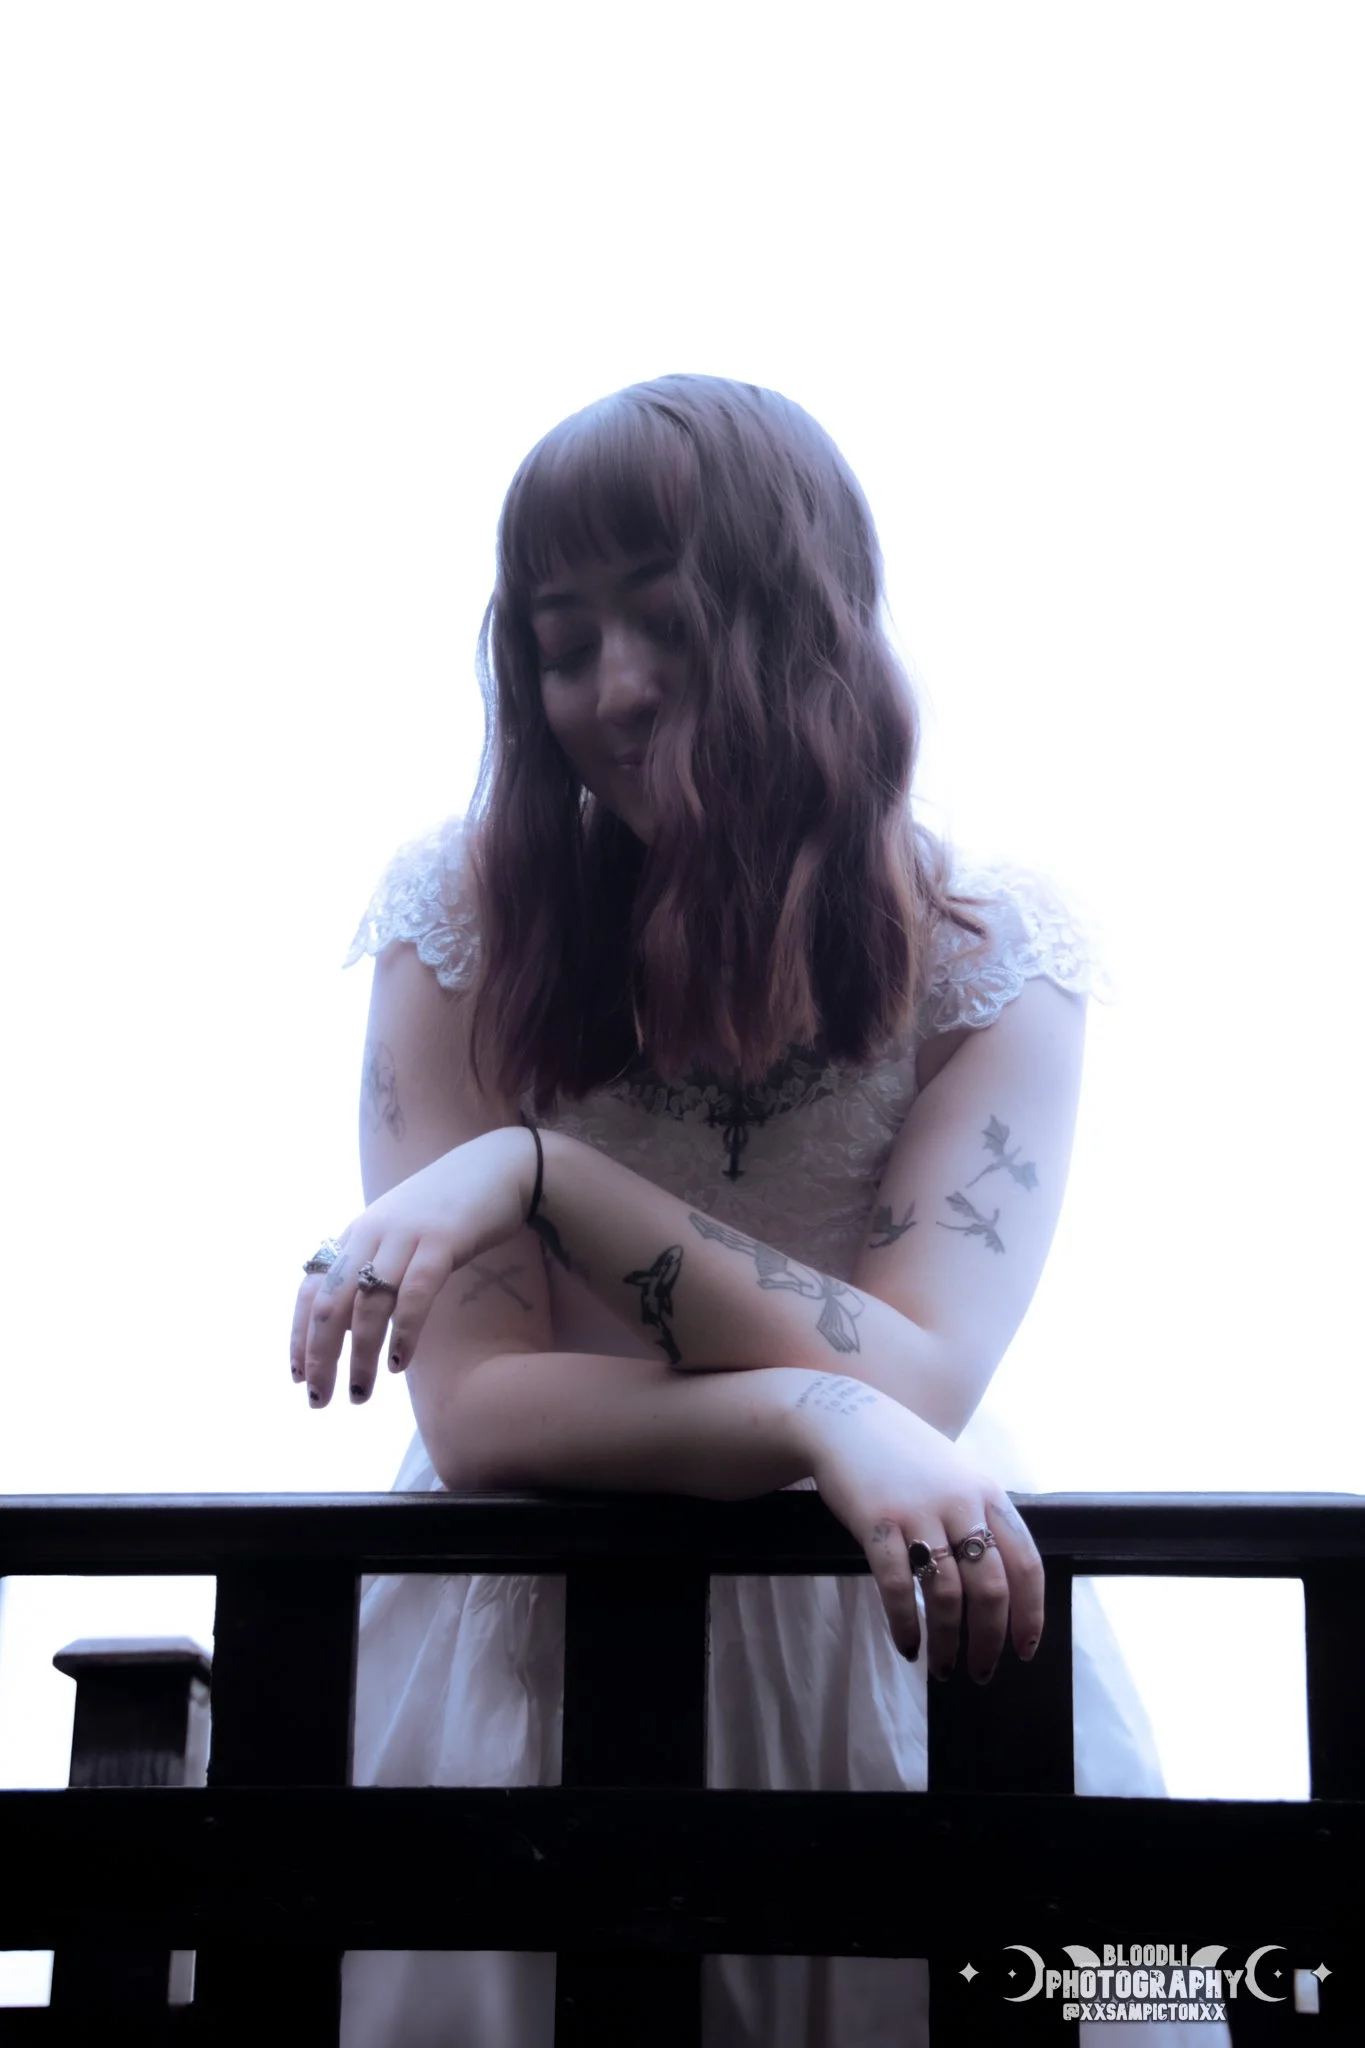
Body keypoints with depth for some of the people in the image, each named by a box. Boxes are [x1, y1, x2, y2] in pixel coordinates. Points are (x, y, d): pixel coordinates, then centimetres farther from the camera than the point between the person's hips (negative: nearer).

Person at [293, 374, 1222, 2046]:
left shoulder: (997, 949, -5)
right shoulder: (461, 911, -5)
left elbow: (914, 1388, -15)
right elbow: (477, 1411, -11)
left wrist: (541, 1170, -21)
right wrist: (820, 1422, -26)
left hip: (887, 1629, 1)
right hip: (520, 1641, 0)